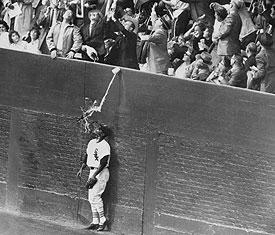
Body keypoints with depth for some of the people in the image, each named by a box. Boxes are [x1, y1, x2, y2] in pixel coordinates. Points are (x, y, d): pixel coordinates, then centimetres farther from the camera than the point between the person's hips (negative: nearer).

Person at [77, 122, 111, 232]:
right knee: (91, 197, 8)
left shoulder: (104, 146, -17)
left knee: (95, 196, -13)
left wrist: (94, 175, -25)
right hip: (92, 171, 9)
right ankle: (95, 221, 14)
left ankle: (102, 219, -2)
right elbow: (87, 157, 22)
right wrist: (81, 169, 16)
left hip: (101, 173, -9)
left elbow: (103, 163, -21)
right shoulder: (91, 143, 10)